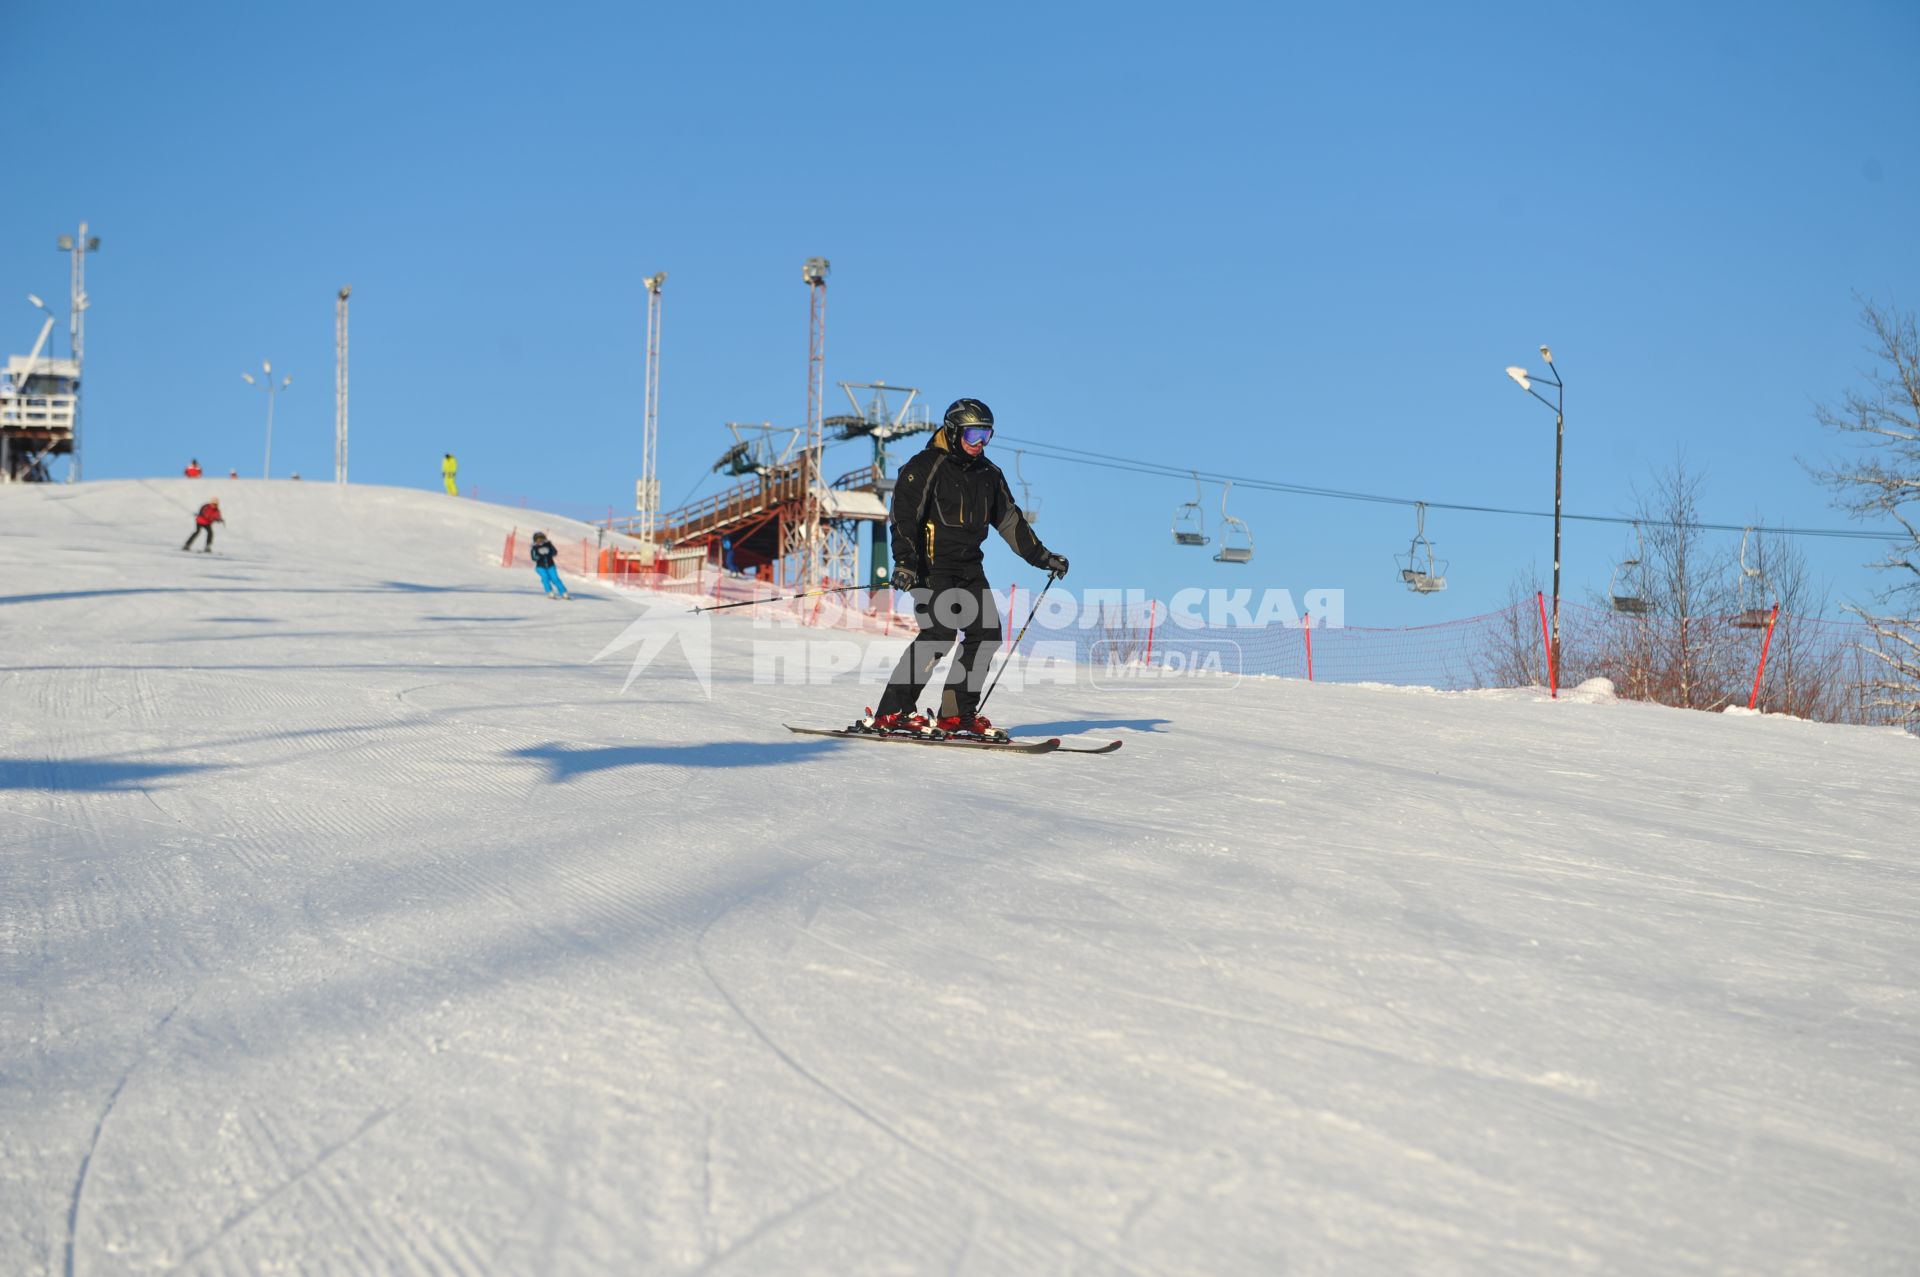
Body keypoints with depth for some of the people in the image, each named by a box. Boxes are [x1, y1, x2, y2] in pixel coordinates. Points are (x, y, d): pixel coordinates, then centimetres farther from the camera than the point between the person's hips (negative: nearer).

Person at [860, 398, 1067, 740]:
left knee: (987, 633, -1)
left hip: (969, 568, 8)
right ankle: (890, 714, -16)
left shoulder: (988, 474, 15)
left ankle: (956, 714, 6)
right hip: (932, 566, -8)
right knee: (939, 633, -20)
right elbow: (904, 515, -14)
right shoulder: (926, 467, -7)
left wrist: (1042, 557, 18)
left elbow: (1010, 520, 22)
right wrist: (905, 561, -27)